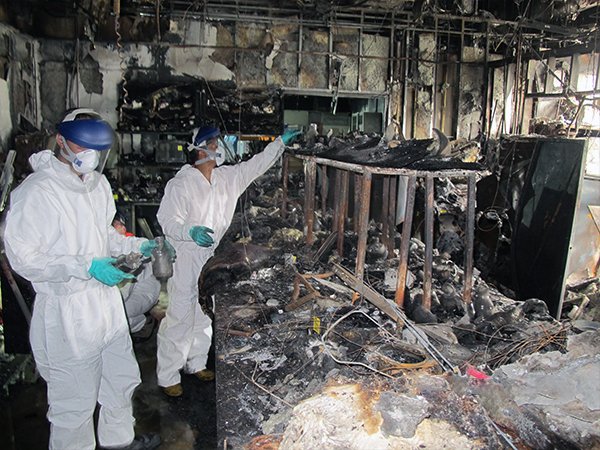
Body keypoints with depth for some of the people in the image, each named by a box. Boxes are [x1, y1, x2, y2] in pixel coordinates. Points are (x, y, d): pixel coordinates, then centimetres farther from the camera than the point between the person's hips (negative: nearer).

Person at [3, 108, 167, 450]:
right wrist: (86, 267, -26)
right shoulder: (37, 191, -18)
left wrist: (137, 246, 2)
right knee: (76, 399, 7)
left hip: (107, 299, 8)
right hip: (67, 310, -8)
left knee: (122, 377, 23)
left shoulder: (98, 183, 7)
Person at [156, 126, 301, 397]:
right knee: (179, 318, -2)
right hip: (185, 261, -7)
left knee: (205, 316, 17)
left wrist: (281, 142, 11)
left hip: (212, 261, 7)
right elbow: (167, 219, -17)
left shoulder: (227, 177, 6)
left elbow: (255, 165, 13)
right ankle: (167, 377, 13)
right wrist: (191, 231, -35)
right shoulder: (181, 183, -14)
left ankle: (195, 363, 35)